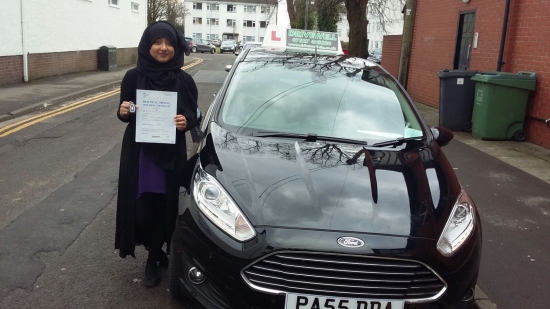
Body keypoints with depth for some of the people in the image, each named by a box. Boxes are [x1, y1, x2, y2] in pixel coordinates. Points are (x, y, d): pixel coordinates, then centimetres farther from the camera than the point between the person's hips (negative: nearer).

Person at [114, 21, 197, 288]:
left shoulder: (184, 80, -3)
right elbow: (125, 114, 7)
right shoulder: (133, 77, -3)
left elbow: (193, 117, 4)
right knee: (141, 210, 0)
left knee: (164, 208, 8)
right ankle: (155, 250, 31)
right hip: (138, 153, 0)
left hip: (171, 154, 0)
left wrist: (185, 122, -18)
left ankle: (153, 260, 31)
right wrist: (123, 112, -16)